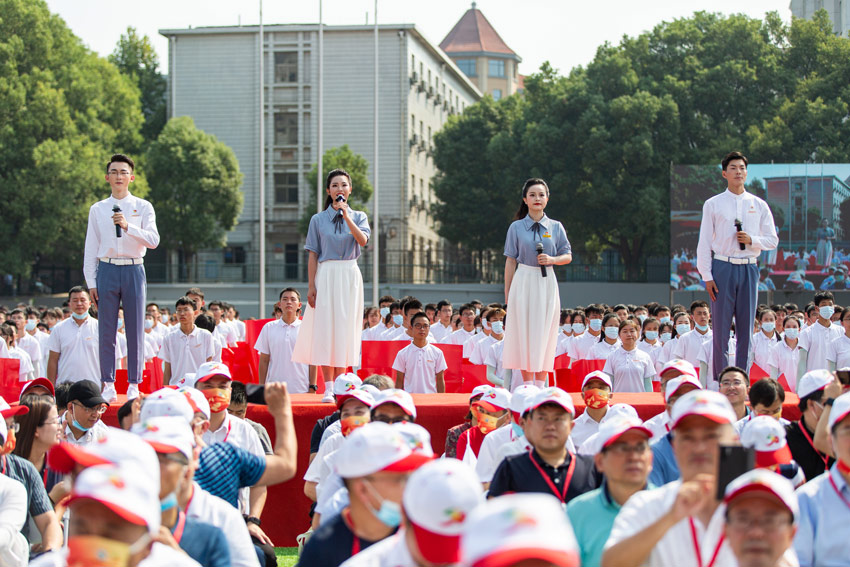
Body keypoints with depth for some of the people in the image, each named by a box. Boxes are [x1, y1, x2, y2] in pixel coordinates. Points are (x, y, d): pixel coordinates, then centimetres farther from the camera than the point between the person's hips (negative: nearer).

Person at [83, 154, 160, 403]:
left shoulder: (143, 207, 7)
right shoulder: (97, 210, 11)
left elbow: (154, 240, -5)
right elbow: (90, 248, 10)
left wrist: (128, 226, -18)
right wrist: (91, 282, 4)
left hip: (133, 270, -1)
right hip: (107, 270, 1)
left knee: (135, 329, 0)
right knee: (106, 331, 0)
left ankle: (134, 385, 7)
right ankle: (108, 385, 7)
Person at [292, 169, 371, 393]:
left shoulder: (358, 217, 7)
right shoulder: (318, 219, 5)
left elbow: (363, 240, -12)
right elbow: (313, 256, 3)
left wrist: (345, 215, -15)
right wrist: (311, 286, -4)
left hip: (349, 276, 1)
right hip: (326, 276, -1)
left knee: (345, 328, 1)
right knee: (324, 328, -5)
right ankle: (328, 387, -3)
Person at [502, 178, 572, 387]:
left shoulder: (556, 227, 6)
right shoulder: (516, 227, 2)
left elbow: (568, 256, 9)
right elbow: (510, 261, 3)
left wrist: (552, 259, -12)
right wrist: (507, 293, 1)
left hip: (547, 283, 1)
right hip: (523, 282, -1)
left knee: (545, 332, 1)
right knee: (524, 331, -3)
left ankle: (541, 384, 6)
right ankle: (527, 383, 2)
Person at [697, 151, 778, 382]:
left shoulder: (759, 206, 10)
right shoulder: (713, 205, 5)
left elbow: (772, 240, 11)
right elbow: (704, 242, 3)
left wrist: (751, 240, -9)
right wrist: (706, 276, -5)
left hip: (749, 268, 2)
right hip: (723, 267, -2)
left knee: (746, 326, 4)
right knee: (721, 328, -2)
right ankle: (719, 380, 3)